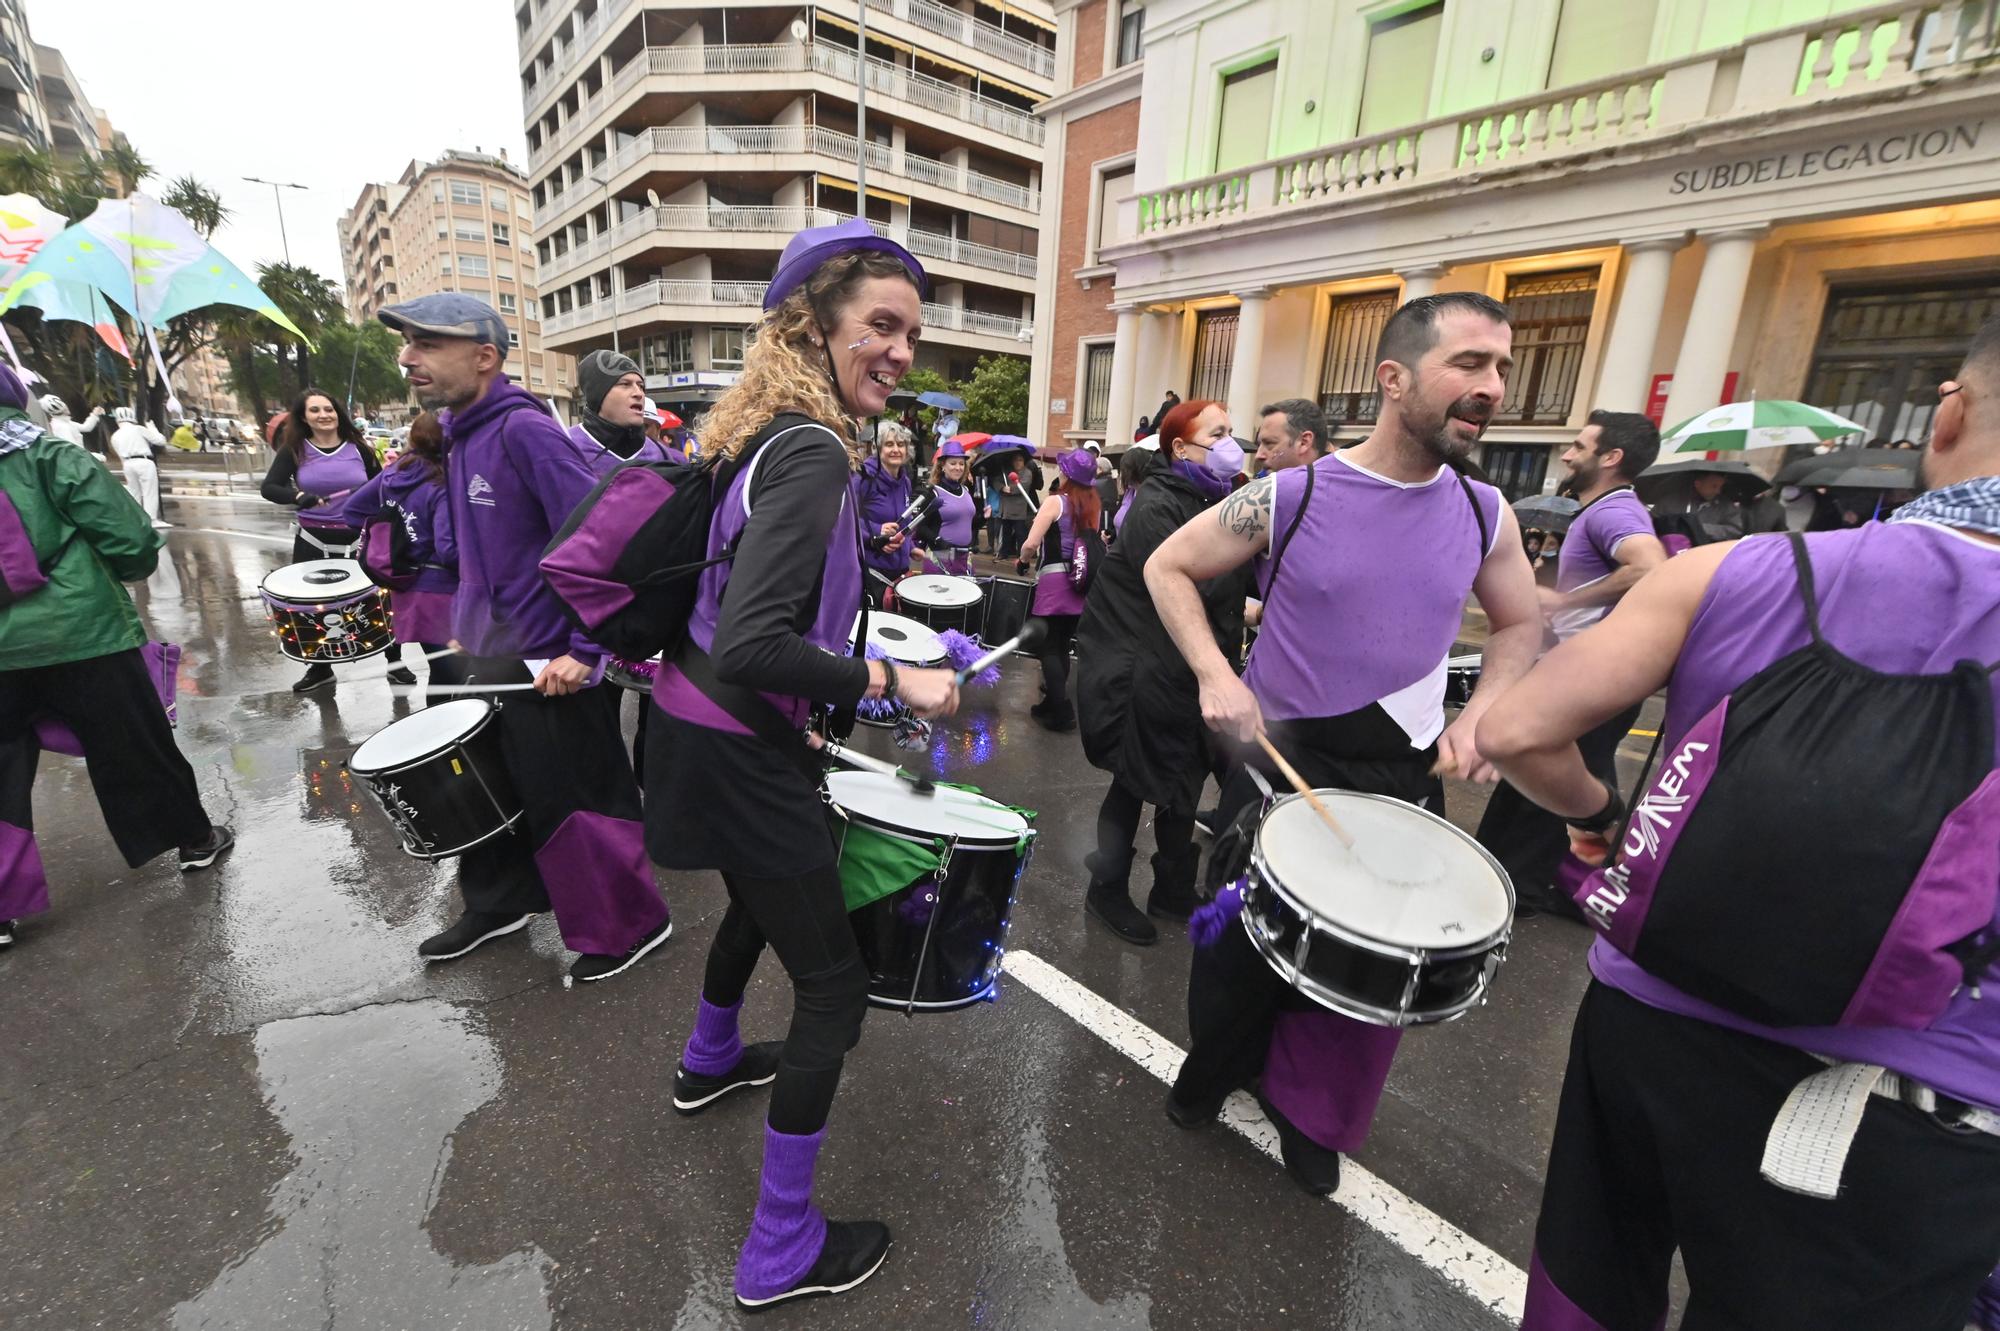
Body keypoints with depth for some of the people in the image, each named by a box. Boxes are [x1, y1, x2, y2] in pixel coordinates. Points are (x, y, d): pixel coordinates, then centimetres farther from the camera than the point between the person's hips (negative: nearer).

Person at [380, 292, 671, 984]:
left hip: (552, 664, -9)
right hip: (490, 656, 9)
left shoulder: (524, 430, -18)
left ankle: (630, 924, 22)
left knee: (570, 802, 3)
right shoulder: (460, 436, 11)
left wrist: (585, 651, -25)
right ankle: (498, 904, 43)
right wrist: (467, 625, 21)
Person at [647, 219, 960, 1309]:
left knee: (760, 895, 33)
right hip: (737, 755, -10)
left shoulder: (761, 433, 7)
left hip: (698, 729, 10)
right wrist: (892, 679, -23)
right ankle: (781, 1251, 24)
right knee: (833, 983, 4)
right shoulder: (813, 453, -22)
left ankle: (710, 1062, 61)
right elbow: (751, 647, -32)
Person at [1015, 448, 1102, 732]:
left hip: (1054, 581, -6)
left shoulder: (1055, 501, -8)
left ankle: (1060, 712, -2)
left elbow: (1032, 543, -15)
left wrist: (1022, 561, 3)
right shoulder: (1093, 504, 9)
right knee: (1062, 647, 15)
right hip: (1082, 582, 6)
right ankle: (1053, 701, 23)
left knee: (1048, 648, 1)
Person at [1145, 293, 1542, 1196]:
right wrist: (1216, 677, -19)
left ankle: (1309, 1114, 40)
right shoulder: (1289, 497, -15)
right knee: (1243, 938, 14)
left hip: (1402, 777, 4)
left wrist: (1481, 713, -4)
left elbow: (1521, 624, 13)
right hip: (1278, 760, -3)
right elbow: (1168, 567, -7)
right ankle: (1217, 1064, 44)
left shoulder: (1485, 515, -3)